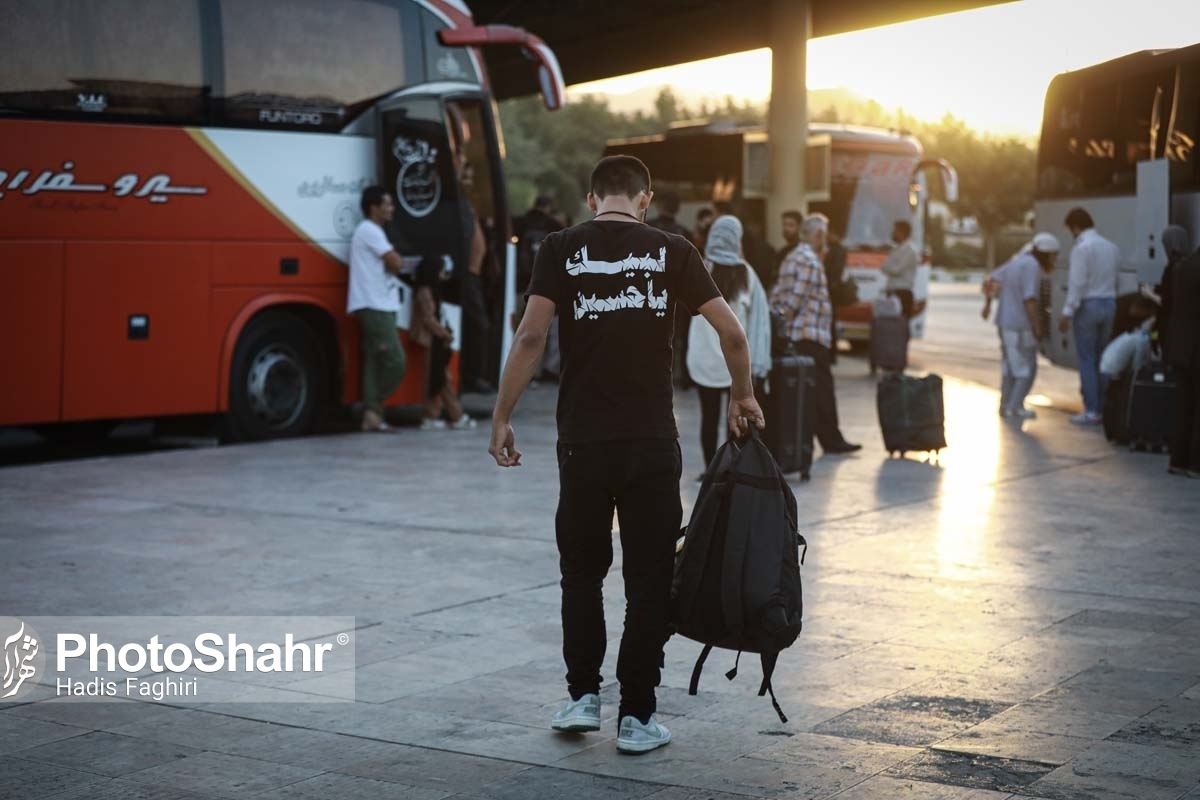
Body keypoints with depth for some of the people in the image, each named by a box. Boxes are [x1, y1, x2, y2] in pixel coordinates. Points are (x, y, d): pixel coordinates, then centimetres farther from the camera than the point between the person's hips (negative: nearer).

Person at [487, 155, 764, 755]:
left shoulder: (561, 249, 0)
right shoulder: (671, 251, 2)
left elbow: (530, 337, -9)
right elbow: (731, 332, -2)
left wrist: (501, 418, -4)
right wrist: (743, 397, 14)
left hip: (584, 441, 0)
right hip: (653, 442, 0)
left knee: (582, 572, 17)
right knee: (648, 580, 7)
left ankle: (583, 696, 15)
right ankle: (636, 716, 8)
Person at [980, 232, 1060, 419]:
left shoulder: (1017, 260, 11)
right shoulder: (1032, 266, -17)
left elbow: (992, 279, 17)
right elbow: (1029, 299, -24)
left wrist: (988, 302, 24)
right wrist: (1037, 327, -21)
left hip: (1004, 322, 9)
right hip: (1021, 325, -9)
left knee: (1010, 367, 17)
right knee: (1026, 368, 0)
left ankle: (1005, 405, 22)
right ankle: (1015, 407, 0)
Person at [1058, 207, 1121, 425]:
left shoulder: (1081, 248, -12)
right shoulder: (1112, 247, 10)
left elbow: (1077, 283, -17)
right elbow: (1114, 281, 8)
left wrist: (1067, 312, -15)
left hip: (1087, 305, -7)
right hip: (1109, 303, 7)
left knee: (1086, 360, -2)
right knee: (1101, 359, 12)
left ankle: (1091, 411, -4)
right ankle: (1103, 407, 14)